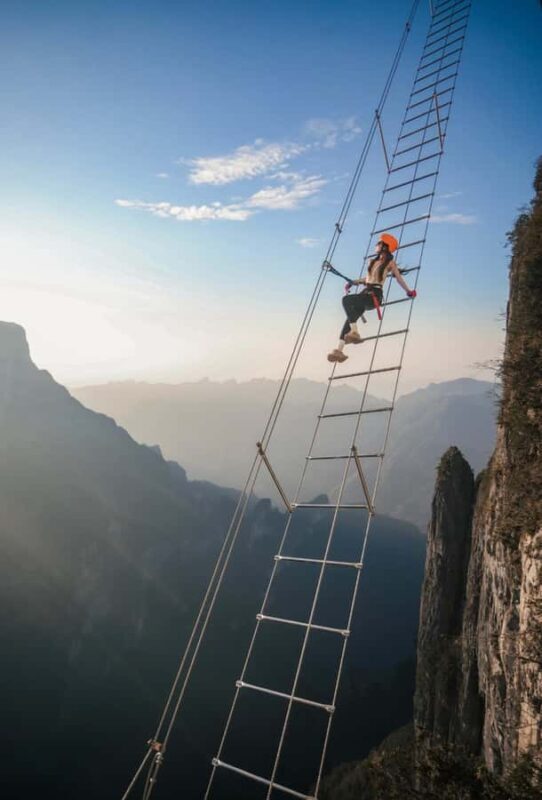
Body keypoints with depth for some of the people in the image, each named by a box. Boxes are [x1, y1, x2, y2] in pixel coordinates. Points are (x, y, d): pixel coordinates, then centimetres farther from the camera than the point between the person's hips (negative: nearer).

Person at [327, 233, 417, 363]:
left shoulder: (390, 262, 4)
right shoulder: (373, 261, 22)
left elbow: (398, 278, 8)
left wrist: (408, 291, 8)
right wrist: (354, 282, 27)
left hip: (375, 295, -6)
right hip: (366, 293, 6)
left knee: (346, 299, -29)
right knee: (350, 318, -12)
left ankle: (354, 332, -33)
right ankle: (339, 350, -19)